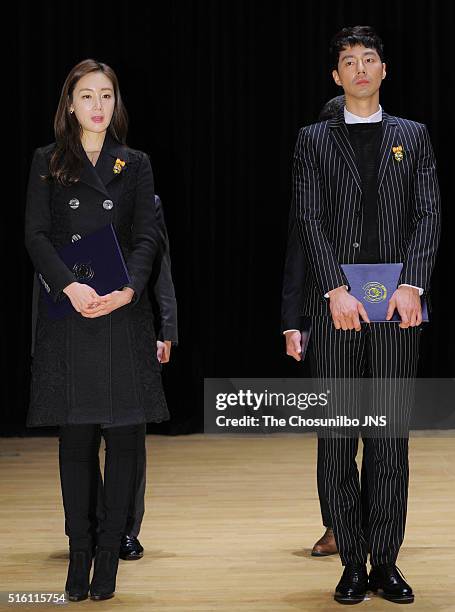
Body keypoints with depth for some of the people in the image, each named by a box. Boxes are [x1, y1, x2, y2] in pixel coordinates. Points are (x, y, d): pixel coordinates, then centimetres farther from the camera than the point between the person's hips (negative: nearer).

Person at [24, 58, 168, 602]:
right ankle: (78, 553, 8)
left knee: (125, 433, -1)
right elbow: (36, 235, 0)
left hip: (123, 311, 1)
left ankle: (109, 554, 8)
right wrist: (71, 286, -16)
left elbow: (148, 236, 3)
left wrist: (129, 288, -15)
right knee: (75, 435, 1)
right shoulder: (48, 162, 10)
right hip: (67, 312, -1)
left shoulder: (135, 165, 12)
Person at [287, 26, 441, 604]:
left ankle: (385, 563, 9)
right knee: (337, 440, 1)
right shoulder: (313, 140, 12)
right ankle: (352, 563, 9)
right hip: (334, 306, 0)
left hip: (396, 303, 1)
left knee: (392, 437, 2)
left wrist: (412, 285, -9)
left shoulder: (412, 136, 15)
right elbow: (309, 220, 1)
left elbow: (428, 215, 6)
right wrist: (337, 290, -11)